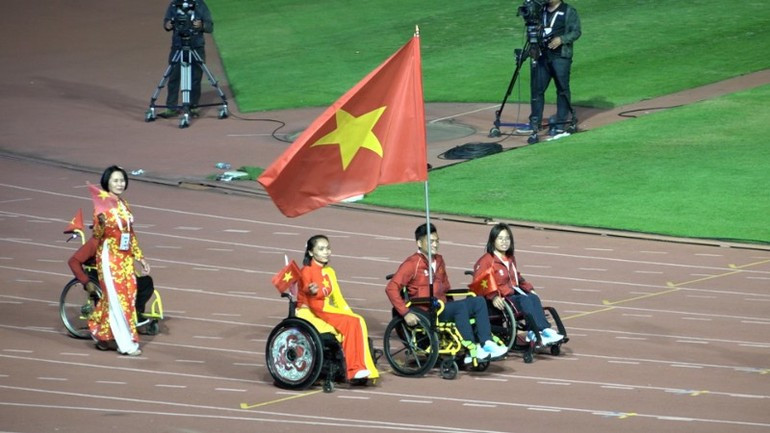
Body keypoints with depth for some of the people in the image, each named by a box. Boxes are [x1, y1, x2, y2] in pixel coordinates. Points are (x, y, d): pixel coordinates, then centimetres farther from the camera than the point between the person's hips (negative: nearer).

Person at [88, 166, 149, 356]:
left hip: (125, 258, 8)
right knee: (117, 299, -5)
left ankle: (100, 333, 23)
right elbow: (97, 235, -13)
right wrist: (101, 223, -34)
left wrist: (140, 257, 17)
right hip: (109, 257, -8)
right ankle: (127, 344, -2)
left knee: (128, 296, 8)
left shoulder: (123, 205, 11)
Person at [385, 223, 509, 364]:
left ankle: (487, 344, -19)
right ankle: (472, 351, -31)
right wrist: (405, 313, -22)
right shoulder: (412, 264, -8)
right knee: (460, 306, -30)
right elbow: (391, 288, -15)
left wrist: (451, 304, 15)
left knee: (478, 302, -10)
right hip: (425, 313, -8)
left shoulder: (439, 260, 16)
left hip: (443, 308, 8)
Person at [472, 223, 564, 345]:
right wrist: (493, 297, -27)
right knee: (525, 301, -30)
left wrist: (529, 289, 19)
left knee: (534, 298, -23)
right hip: (500, 300, -7)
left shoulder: (510, 259, 22)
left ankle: (533, 333, -35)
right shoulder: (486, 261, -5)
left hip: (513, 294, 7)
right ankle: (544, 332, -35)